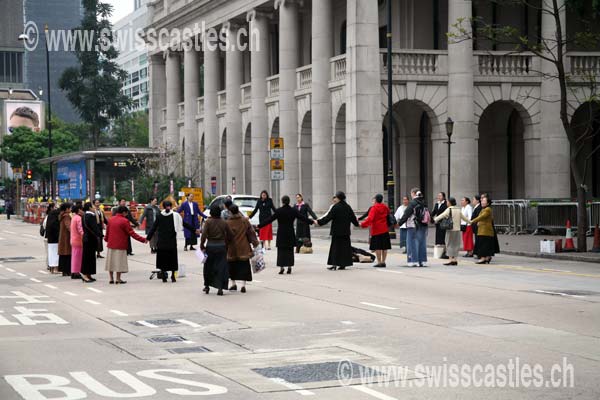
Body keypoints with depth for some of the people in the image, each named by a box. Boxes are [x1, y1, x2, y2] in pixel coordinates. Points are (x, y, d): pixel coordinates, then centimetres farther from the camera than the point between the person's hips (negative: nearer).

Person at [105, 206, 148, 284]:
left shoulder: (111, 220, 5)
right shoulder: (124, 221, -12)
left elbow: (107, 231, 16)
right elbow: (131, 233, -14)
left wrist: (106, 239, 37)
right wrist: (143, 239, -10)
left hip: (111, 244, 6)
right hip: (120, 245, -6)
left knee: (111, 261, 11)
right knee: (119, 262, 0)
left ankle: (111, 279, 14)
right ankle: (118, 279, 3)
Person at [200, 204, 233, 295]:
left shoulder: (208, 222, -9)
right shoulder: (224, 223, -1)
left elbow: (204, 235, -14)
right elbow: (230, 235, 4)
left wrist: (202, 246, -3)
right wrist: (227, 243, 19)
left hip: (210, 246, -1)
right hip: (221, 246, 1)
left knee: (208, 266, 16)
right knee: (221, 267, 3)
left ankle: (207, 286, 26)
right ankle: (220, 288, -5)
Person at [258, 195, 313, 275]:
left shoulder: (279, 211, -10)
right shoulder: (293, 210, -2)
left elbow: (270, 219, -10)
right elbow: (302, 218, 5)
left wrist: (259, 226, -5)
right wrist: (312, 222, 19)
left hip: (281, 234, -2)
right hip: (290, 233, 2)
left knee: (281, 251, 3)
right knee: (290, 250, 9)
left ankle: (281, 267, -3)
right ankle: (289, 267, 8)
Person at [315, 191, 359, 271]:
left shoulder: (335, 207, -12)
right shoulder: (348, 207, 4)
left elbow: (328, 217, -13)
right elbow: (353, 217, 14)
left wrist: (319, 222, -5)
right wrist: (357, 223, 33)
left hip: (337, 231, -5)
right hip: (345, 231, 5)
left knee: (336, 247, -1)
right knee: (345, 246, 9)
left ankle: (335, 264, -5)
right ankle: (343, 264, 9)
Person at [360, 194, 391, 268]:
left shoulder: (374, 208, -12)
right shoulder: (386, 207, 9)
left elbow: (370, 218, -21)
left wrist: (363, 224, -18)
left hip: (376, 230, -6)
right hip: (385, 230, 6)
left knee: (377, 247, -4)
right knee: (384, 247, 8)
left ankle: (379, 262, -5)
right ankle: (383, 262, 10)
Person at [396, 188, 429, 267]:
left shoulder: (412, 203, -13)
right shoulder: (423, 203, 7)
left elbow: (406, 214, -13)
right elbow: (427, 214, 11)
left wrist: (400, 222, -4)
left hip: (413, 226, -6)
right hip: (423, 226, 6)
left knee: (412, 243, 1)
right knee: (422, 243, 11)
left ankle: (414, 261, -1)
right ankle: (422, 261, 13)